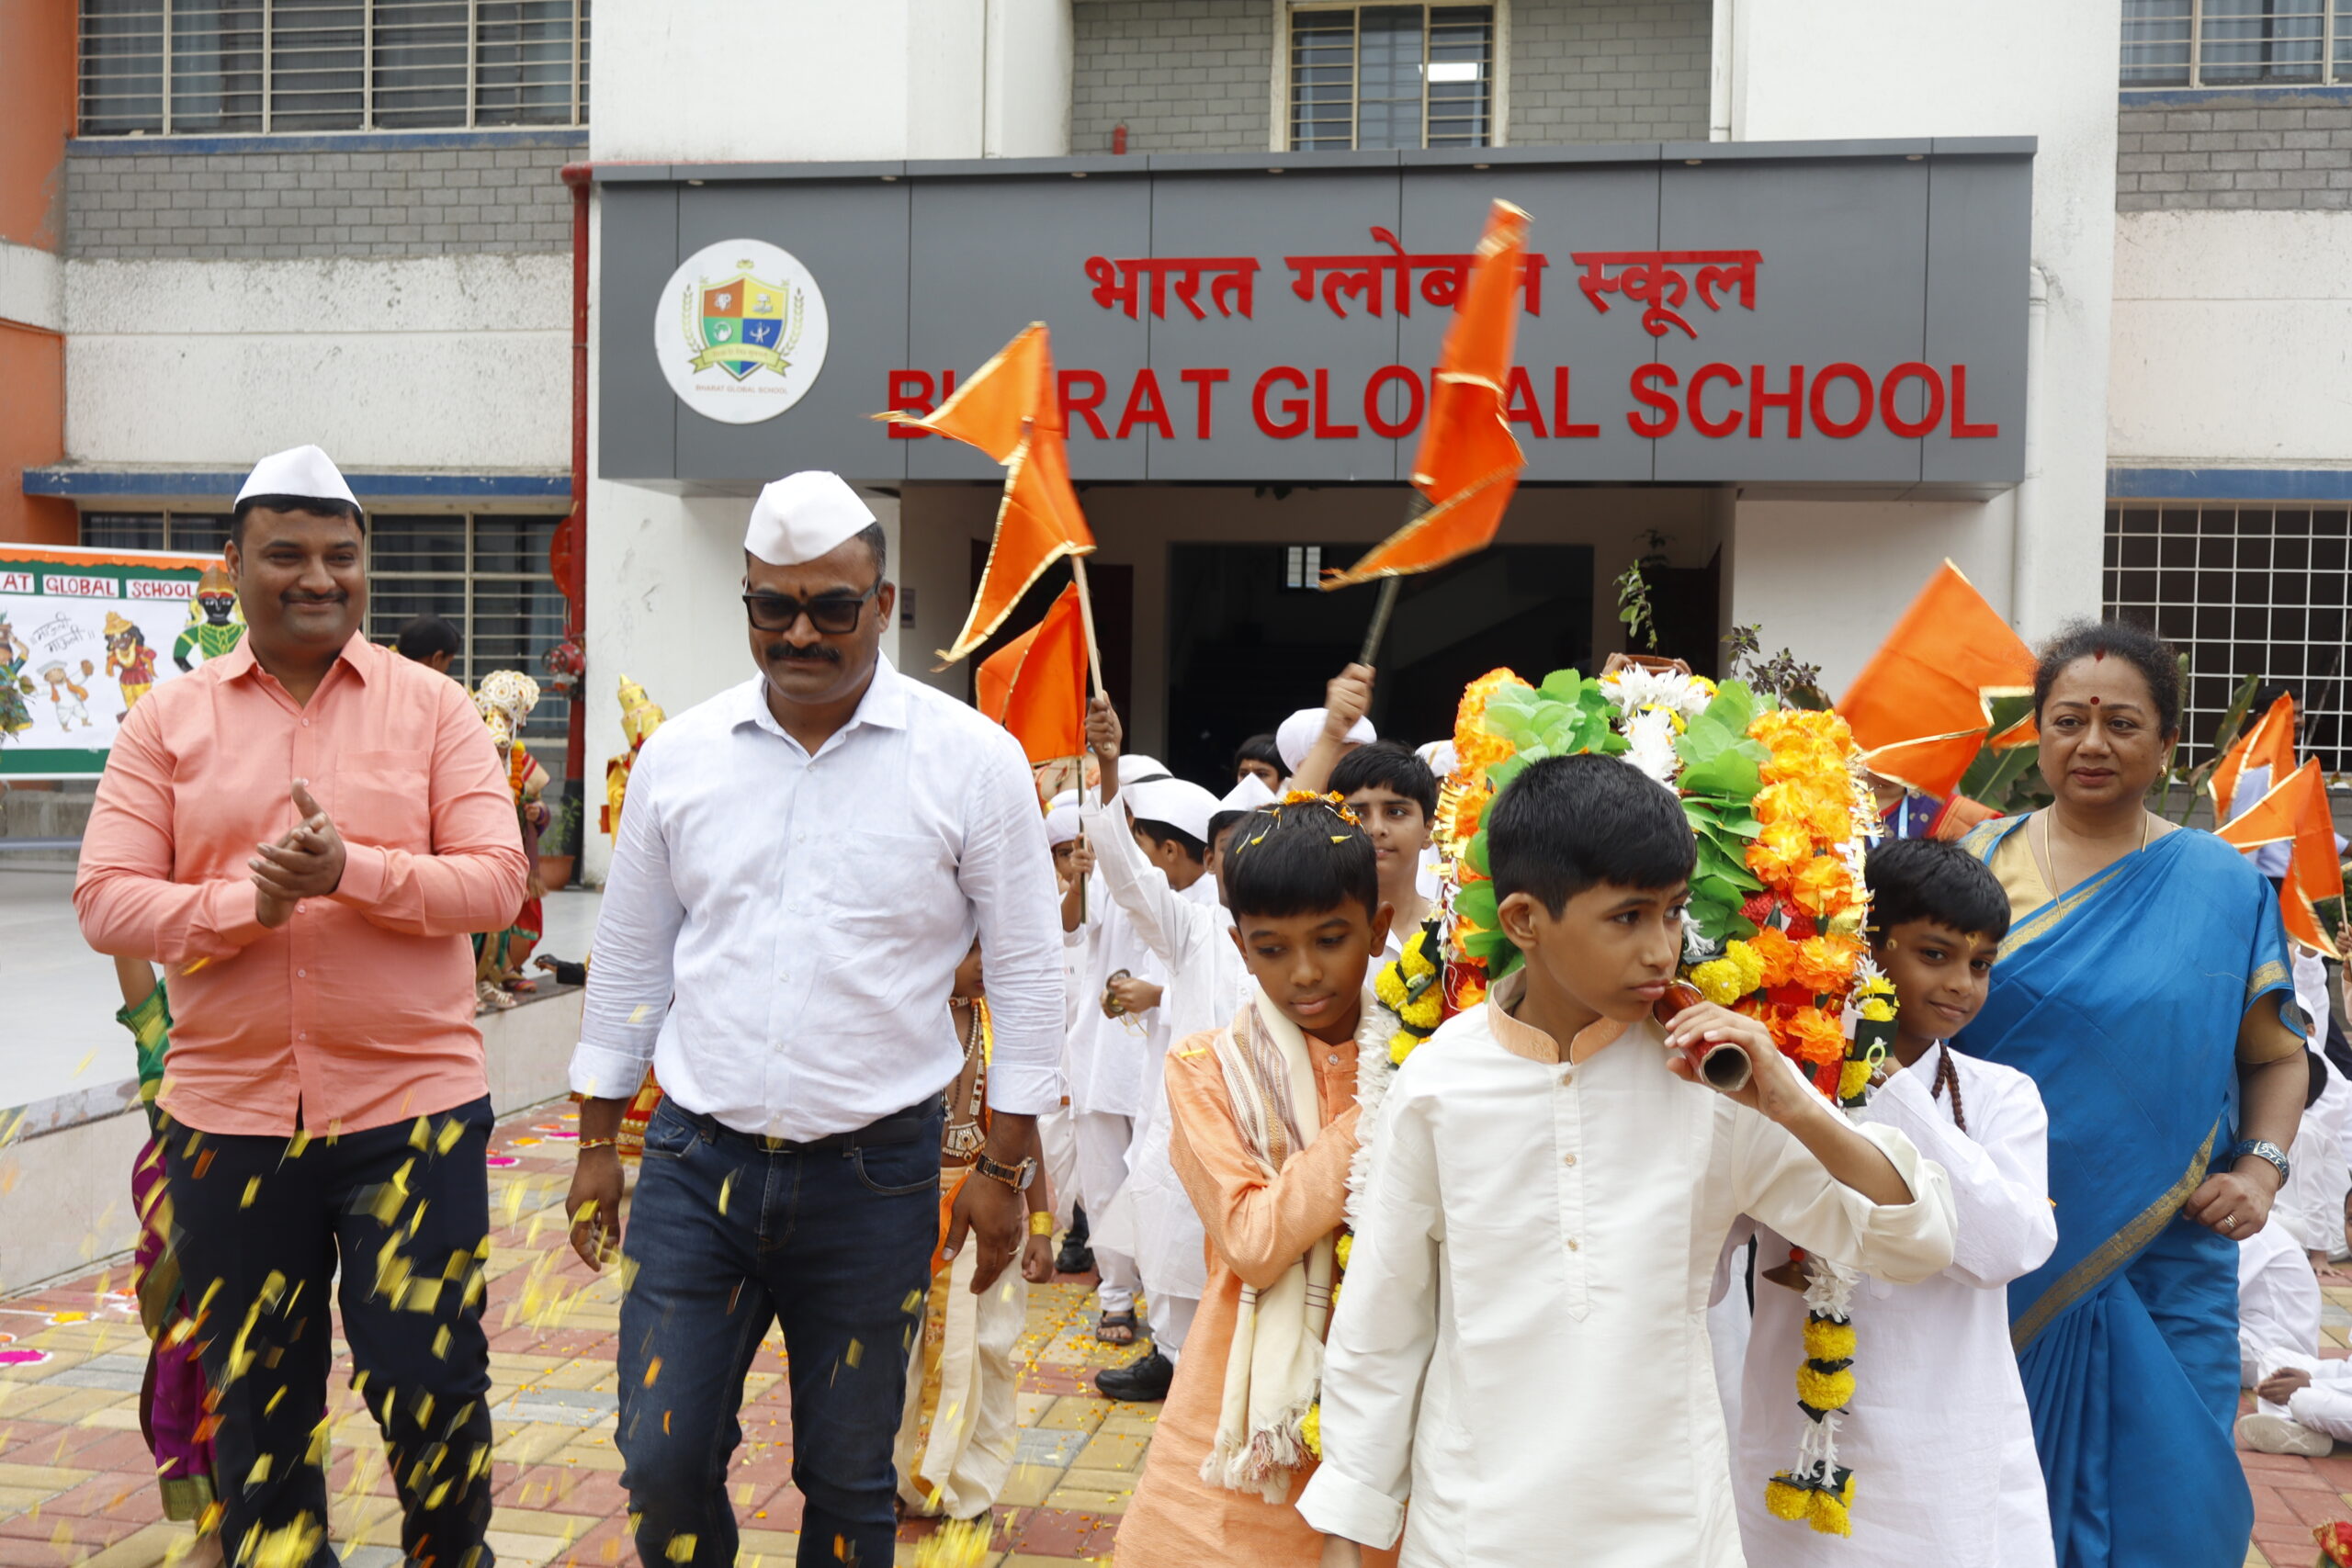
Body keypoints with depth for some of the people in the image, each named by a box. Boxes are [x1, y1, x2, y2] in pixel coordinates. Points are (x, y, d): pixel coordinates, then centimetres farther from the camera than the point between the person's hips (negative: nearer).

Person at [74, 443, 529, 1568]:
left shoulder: (433, 709, 2)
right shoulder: (168, 720, 5)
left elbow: (495, 879, -6)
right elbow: (105, 901, -1)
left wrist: (351, 869, -21)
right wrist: (245, 903, -18)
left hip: (412, 1107, -2)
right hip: (227, 1119, 2)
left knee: (430, 1389, 3)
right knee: (255, 1404, 14)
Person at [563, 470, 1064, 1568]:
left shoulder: (973, 761, -6)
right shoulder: (678, 755, 3)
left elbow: (1027, 975, -1)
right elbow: (628, 961, 11)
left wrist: (1004, 1168, -2)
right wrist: (597, 1145, 11)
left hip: (875, 1176, -2)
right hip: (696, 1159, 2)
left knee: (848, 1479, 11)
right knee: (663, 1465, 3)